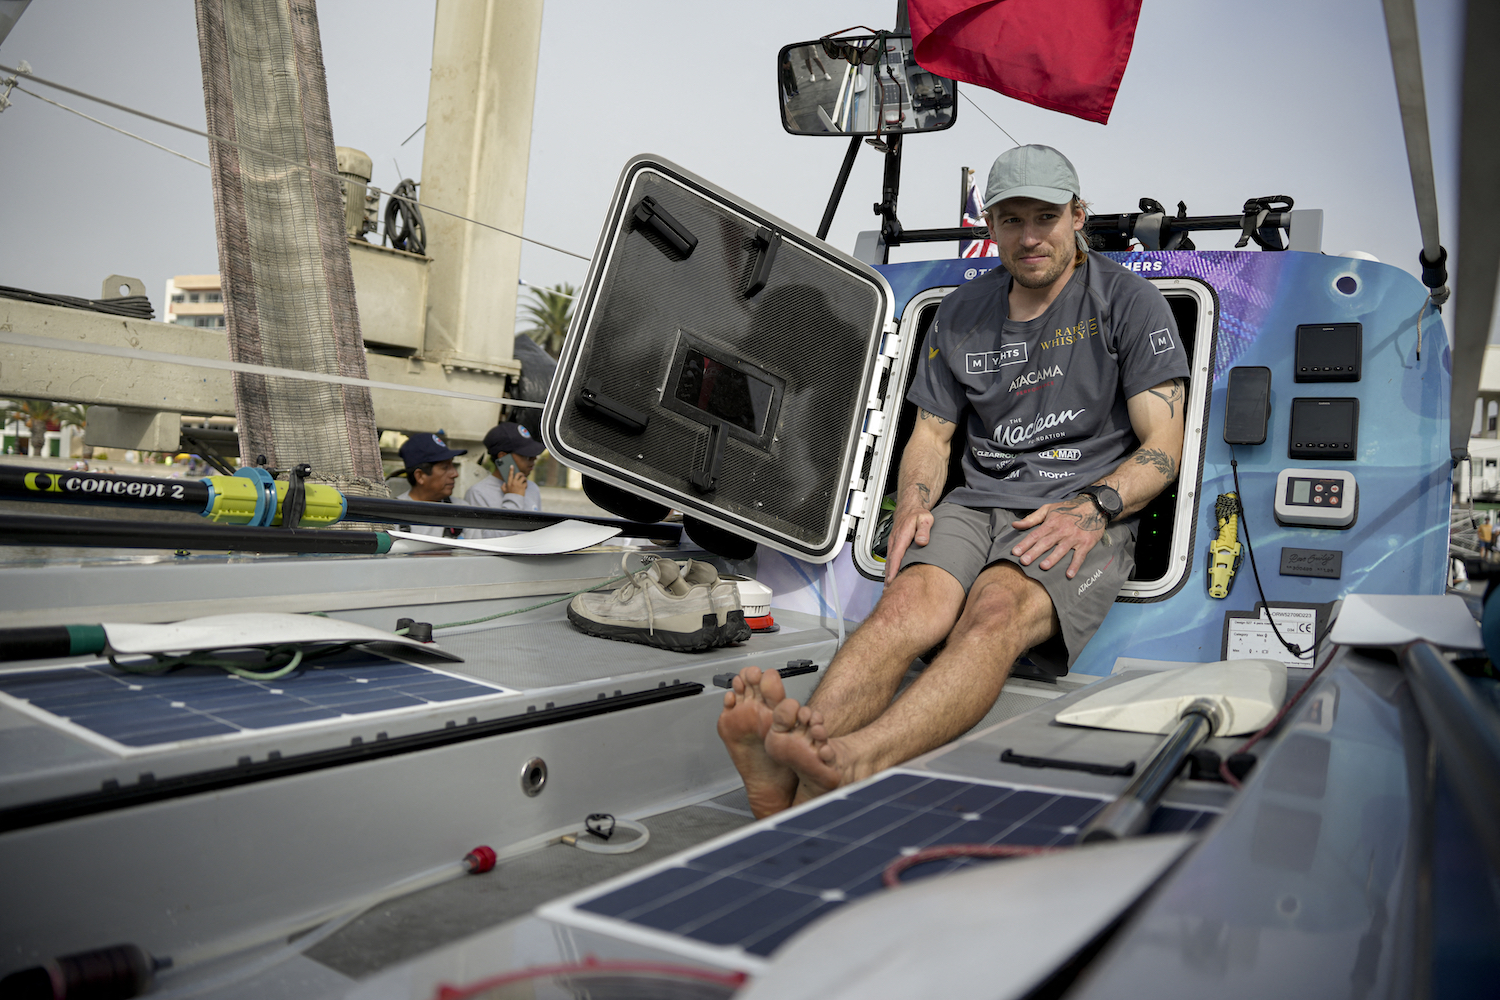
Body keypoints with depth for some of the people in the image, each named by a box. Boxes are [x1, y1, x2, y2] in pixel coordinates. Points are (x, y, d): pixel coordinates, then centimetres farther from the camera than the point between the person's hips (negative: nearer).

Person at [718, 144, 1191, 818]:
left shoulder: (1128, 301, 6)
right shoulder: (961, 313, 16)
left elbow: (1163, 447, 1)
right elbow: (931, 434, 20)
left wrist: (1093, 508, -17)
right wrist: (912, 506, -2)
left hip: (1086, 516, -3)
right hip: (979, 504, 3)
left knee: (995, 612, -36)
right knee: (908, 602, -31)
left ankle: (852, 766, -61)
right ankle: (787, 762, -55)